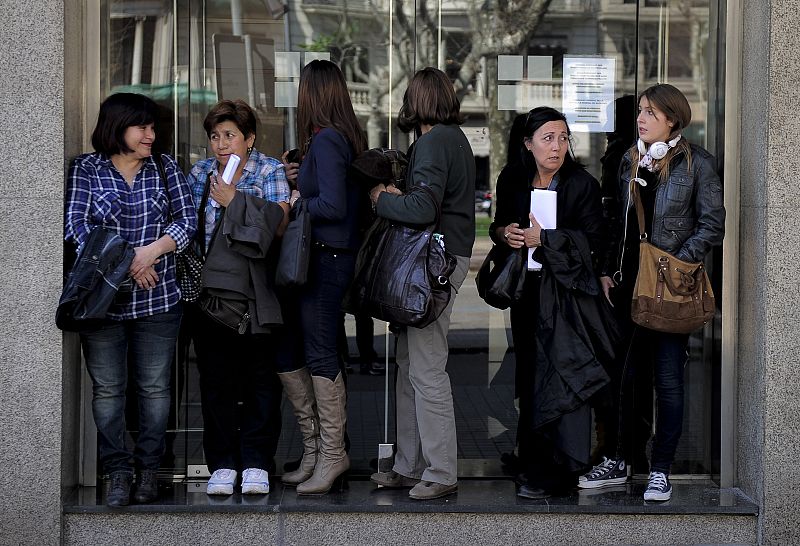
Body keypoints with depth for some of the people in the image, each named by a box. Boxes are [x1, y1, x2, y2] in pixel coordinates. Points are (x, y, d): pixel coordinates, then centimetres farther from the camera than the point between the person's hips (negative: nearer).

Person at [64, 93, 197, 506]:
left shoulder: (164, 167, 9)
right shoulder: (85, 169, 2)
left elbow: (187, 219, 3)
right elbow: (75, 225, -7)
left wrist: (153, 250, -14)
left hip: (158, 298, 1)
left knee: (155, 387, 4)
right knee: (107, 389, 1)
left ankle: (149, 469, 14)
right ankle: (118, 472, 9)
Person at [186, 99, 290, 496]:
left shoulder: (270, 172, 1)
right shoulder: (199, 173, 11)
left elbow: (279, 222, -12)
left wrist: (234, 200, -12)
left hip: (256, 295, -3)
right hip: (210, 292, 3)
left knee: (261, 379, 0)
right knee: (215, 379, 4)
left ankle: (256, 463, 7)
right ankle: (222, 464, 10)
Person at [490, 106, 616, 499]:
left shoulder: (583, 184, -6)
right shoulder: (512, 179, 7)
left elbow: (593, 239, -12)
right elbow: (500, 225, 20)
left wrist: (543, 239, -16)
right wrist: (501, 232, -3)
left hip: (567, 290, -4)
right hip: (527, 290, 5)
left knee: (563, 375, -9)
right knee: (530, 377, 7)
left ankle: (557, 472, -5)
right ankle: (534, 462, 16)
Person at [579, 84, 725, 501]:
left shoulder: (697, 164, -5)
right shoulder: (630, 162, 11)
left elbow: (712, 226, -7)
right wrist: (608, 271, 6)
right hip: (630, 282, 5)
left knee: (668, 380, 0)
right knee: (618, 373, 6)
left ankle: (660, 472, 7)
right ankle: (615, 463, 17)